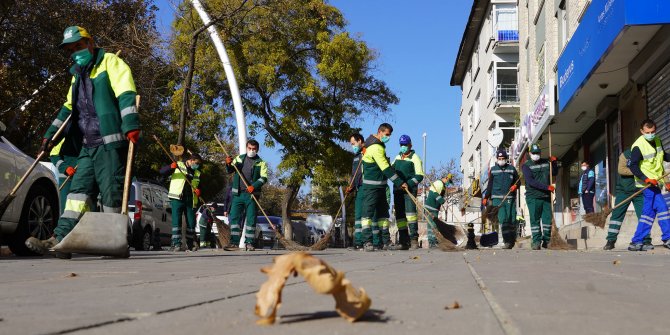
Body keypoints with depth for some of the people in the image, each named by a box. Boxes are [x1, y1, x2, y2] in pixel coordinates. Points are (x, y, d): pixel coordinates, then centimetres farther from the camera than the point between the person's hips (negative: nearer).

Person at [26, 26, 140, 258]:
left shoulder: (110, 62, 1)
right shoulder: (78, 75, 27)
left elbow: (126, 95, -13)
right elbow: (68, 108, 34)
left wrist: (131, 125, -26)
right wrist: (50, 134, 30)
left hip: (111, 142, -8)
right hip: (88, 145, 8)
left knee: (111, 192, -8)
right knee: (79, 190, 0)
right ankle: (60, 239, -4)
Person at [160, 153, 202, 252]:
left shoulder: (197, 173, 20)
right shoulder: (178, 165, 6)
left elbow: (198, 187, 26)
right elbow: (162, 171, 1)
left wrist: (198, 191, 1)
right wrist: (171, 167, -19)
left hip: (190, 200, 5)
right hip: (177, 199, -5)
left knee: (191, 222, 4)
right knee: (176, 221, -9)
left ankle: (191, 244, 16)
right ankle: (176, 244, -9)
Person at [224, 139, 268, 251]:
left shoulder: (261, 163, 5)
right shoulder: (239, 158, 14)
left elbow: (264, 178, -6)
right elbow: (230, 171, 13)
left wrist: (254, 186, -23)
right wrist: (228, 164, -10)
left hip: (252, 195, -2)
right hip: (238, 194, 2)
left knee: (251, 219, 0)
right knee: (234, 217, -2)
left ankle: (249, 243, 5)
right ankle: (234, 243, -1)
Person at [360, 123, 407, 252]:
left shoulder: (379, 145, 15)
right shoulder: (376, 148, -19)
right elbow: (386, 168, -23)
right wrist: (400, 182, -20)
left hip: (380, 186, 11)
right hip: (371, 186, -11)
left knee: (383, 212, 11)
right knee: (368, 212, -11)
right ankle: (367, 242, -14)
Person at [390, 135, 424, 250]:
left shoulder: (414, 157, -1)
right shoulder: (397, 157, 19)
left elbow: (419, 175, -10)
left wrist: (408, 184, -23)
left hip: (410, 189, -6)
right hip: (397, 190, 6)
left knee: (410, 211, -22)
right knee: (399, 215, 3)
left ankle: (414, 239, -23)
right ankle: (404, 241, 7)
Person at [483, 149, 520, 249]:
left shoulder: (512, 169, 12)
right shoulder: (493, 170, 13)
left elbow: (518, 181, 15)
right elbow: (490, 185, 16)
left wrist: (515, 186, -8)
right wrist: (486, 197, 11)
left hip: (510, 198, 1)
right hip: (497, 198, -1)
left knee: (512, 219, -1)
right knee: (503, 219, -11)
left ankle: (512, 240, 13)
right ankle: (507, 241, -13)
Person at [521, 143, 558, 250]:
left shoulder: (546, 162, 13)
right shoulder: (526, 166, -2)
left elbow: (555, 173, 27)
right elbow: (530, 181, -14)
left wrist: (554, 162, 8)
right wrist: (546, 187, -20)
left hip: (546, 196, 4)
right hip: (533, 197, -4)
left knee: (548, 219, 4)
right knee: (535, 219, -4)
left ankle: (546, 240, 14)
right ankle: (536, 241, -2)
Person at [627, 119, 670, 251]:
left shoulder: (657, 141, 9)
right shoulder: (638, 146, -16)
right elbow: (633, 166, -20)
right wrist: (646, 179, -29)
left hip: (655, 182, 8)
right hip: (647, 184, -8)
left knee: (648, 212, 7)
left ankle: (636, 242, 10)